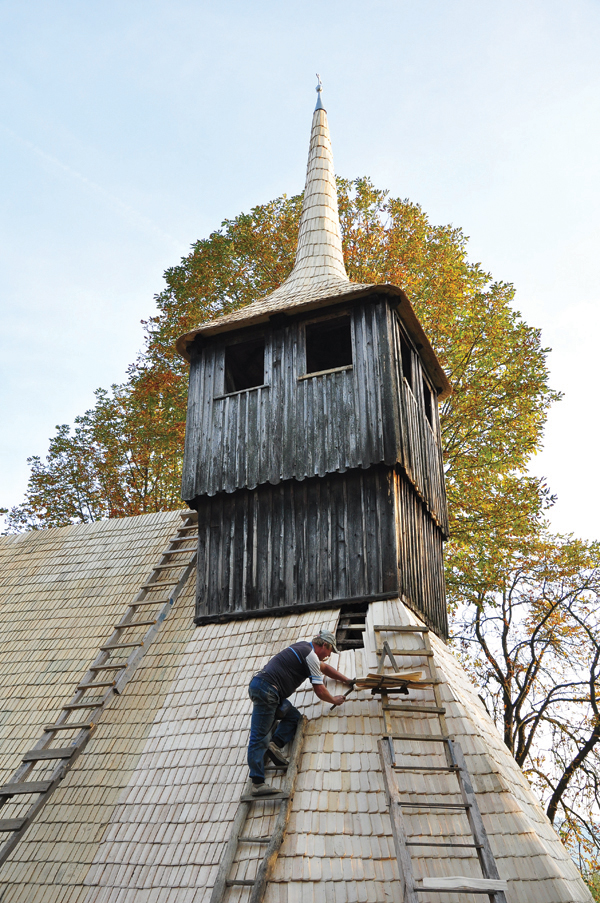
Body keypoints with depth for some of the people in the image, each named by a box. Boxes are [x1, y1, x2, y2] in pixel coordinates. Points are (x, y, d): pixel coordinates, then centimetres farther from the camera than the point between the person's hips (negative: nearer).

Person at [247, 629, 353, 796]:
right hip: (266, 690, -10)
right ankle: (257, 784, -14)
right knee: (259, 737, -12)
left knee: (294, 716, 14)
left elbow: (324, 667, 41)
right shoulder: (311, 655, -5)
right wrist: (334, 700, 17)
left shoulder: (304, 649, 24)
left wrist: (347, 680, 44)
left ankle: (274, 744, -2)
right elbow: (320, 690, -2)